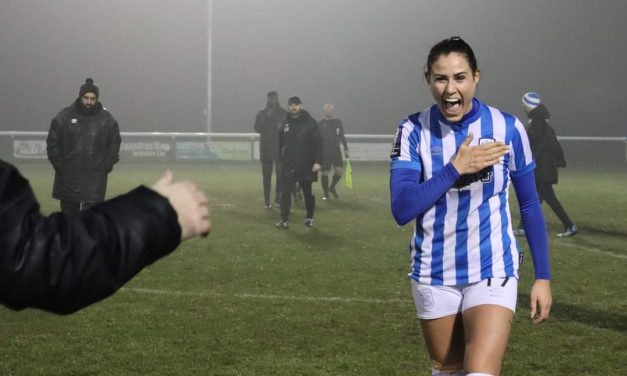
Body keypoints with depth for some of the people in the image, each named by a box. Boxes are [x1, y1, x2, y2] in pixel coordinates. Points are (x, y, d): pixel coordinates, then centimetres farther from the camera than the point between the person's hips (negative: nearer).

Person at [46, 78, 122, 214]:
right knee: (68, 210, 10)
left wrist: (106, 166, 0)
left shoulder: (107, 119, 3)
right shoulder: (64, 117, 1)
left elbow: (114, 145, 9)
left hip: (95, 180, -1)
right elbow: (53, 143, 5)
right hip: (68, 178, 1)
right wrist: (59, 165, -2)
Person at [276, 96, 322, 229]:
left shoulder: (310, 122, -5)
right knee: (285, 192, -7)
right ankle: (284, 220, -6)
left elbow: (318, 143, -9)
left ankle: (309, 218, 27)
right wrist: (280, 159, 12)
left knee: (308, 193, 11)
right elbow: (280, 143, 16)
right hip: (288, 165, 2)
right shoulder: (285, 123, 7)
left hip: (306, 165, -2)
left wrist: (317, 162, -16)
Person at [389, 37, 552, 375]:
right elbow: (402, 210, -17)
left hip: (492, 273, -2)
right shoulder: (414, 131, -7)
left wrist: (543, 276, 3)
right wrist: (455, 168, -24)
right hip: (434, 275, 2)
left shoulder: (507, 129, -7)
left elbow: (530, 205, 3)